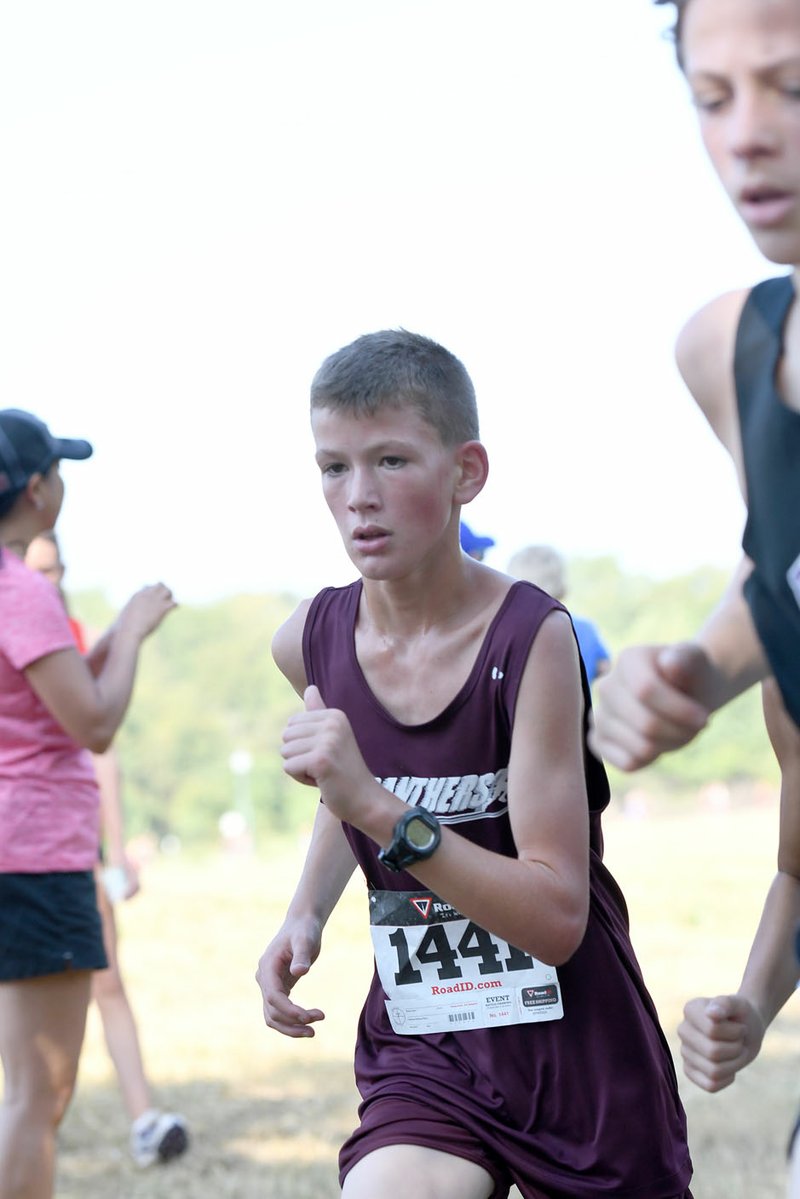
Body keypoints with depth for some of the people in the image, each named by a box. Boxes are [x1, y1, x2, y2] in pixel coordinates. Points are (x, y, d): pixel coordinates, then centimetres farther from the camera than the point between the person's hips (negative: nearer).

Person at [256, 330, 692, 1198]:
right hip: (421, 1059, 2)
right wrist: (305, 916, 4)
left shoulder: (532, 639, -17)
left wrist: (379, 809, -31)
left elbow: (557, 918, -23)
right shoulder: (310, 643, -4)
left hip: (578, 1054, -2)